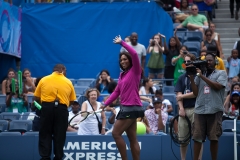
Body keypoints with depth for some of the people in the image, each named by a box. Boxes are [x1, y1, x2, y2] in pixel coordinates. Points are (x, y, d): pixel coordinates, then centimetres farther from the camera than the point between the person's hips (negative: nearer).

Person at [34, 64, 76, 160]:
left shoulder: (44, 80, 6)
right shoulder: (68, 82, 8)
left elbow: (36, 98, 8)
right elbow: (72, 101, 8)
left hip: (46, 107, 0)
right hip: (62, 109, 0)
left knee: (45, 135, 8)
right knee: (59, 136, 9)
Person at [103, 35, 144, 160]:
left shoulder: (135, 71, -5)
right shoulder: (122, 75, 17)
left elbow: (134, 54, -20)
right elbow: (117, 92, 19)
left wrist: (122, 42, -15)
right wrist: (105, 104, 12)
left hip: (132, 108, -8)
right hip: (126, 108, 8)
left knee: (116, 133, -9)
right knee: (132, 138, 7)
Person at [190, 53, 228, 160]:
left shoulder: (221, 73, 8)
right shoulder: (200, 74, 18)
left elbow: (217, 86, -10)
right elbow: (196, 93, 12)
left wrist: (202, 76, -9)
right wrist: (192, 78, 1)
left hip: (215, 110, -3)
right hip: (200, 110, 3)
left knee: (214, 138, -1)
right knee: (197, 138, -2)